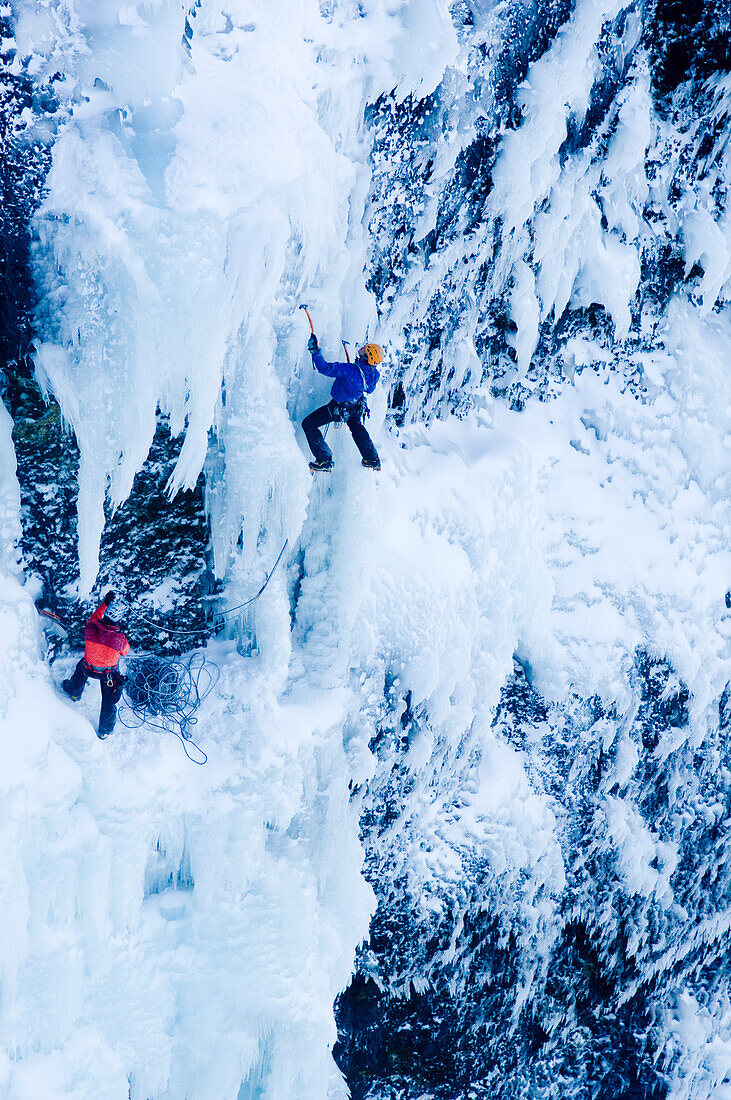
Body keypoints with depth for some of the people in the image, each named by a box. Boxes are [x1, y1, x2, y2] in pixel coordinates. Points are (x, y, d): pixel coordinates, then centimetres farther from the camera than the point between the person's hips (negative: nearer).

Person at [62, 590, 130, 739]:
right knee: (109, 700, 19)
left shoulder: (90, 629, -30)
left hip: (88, 668, 2)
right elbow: (125, 652, -9)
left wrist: (105, 603, 0)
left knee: (81, 669, 39)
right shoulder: (120, 638, -32)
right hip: (109, 673, -2)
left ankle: (74, 692, 68)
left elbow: (93, 618, -4)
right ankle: (105, 731, 32)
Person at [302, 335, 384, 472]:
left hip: (338, 408, -6)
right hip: (356, 408, 6)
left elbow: (325, 368, -40)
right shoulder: (374, 374, -17)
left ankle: (325, 460, 3)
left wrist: (315, 351, -34)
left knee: (308, 424, 3)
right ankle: (372, 460, 46)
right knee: (357, 428, 35)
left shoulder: (349, 370, -38)